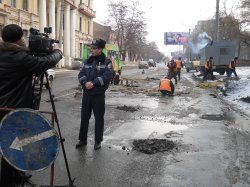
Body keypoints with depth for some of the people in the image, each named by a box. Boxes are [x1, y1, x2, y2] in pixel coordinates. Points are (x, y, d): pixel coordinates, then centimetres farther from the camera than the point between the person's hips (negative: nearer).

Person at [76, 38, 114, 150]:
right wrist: (85, 82, -17)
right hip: (87, 93, 4)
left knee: (99, 118, 3)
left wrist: (93, 83, -24)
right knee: (84, 117, 9)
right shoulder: (88, 61, 11)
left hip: (99, 94, -4)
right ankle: (82, 139, 23)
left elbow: (108, 75, -17)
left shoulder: (106, 62, -3)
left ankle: (98, 141, 16)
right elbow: (81, 74, 4)